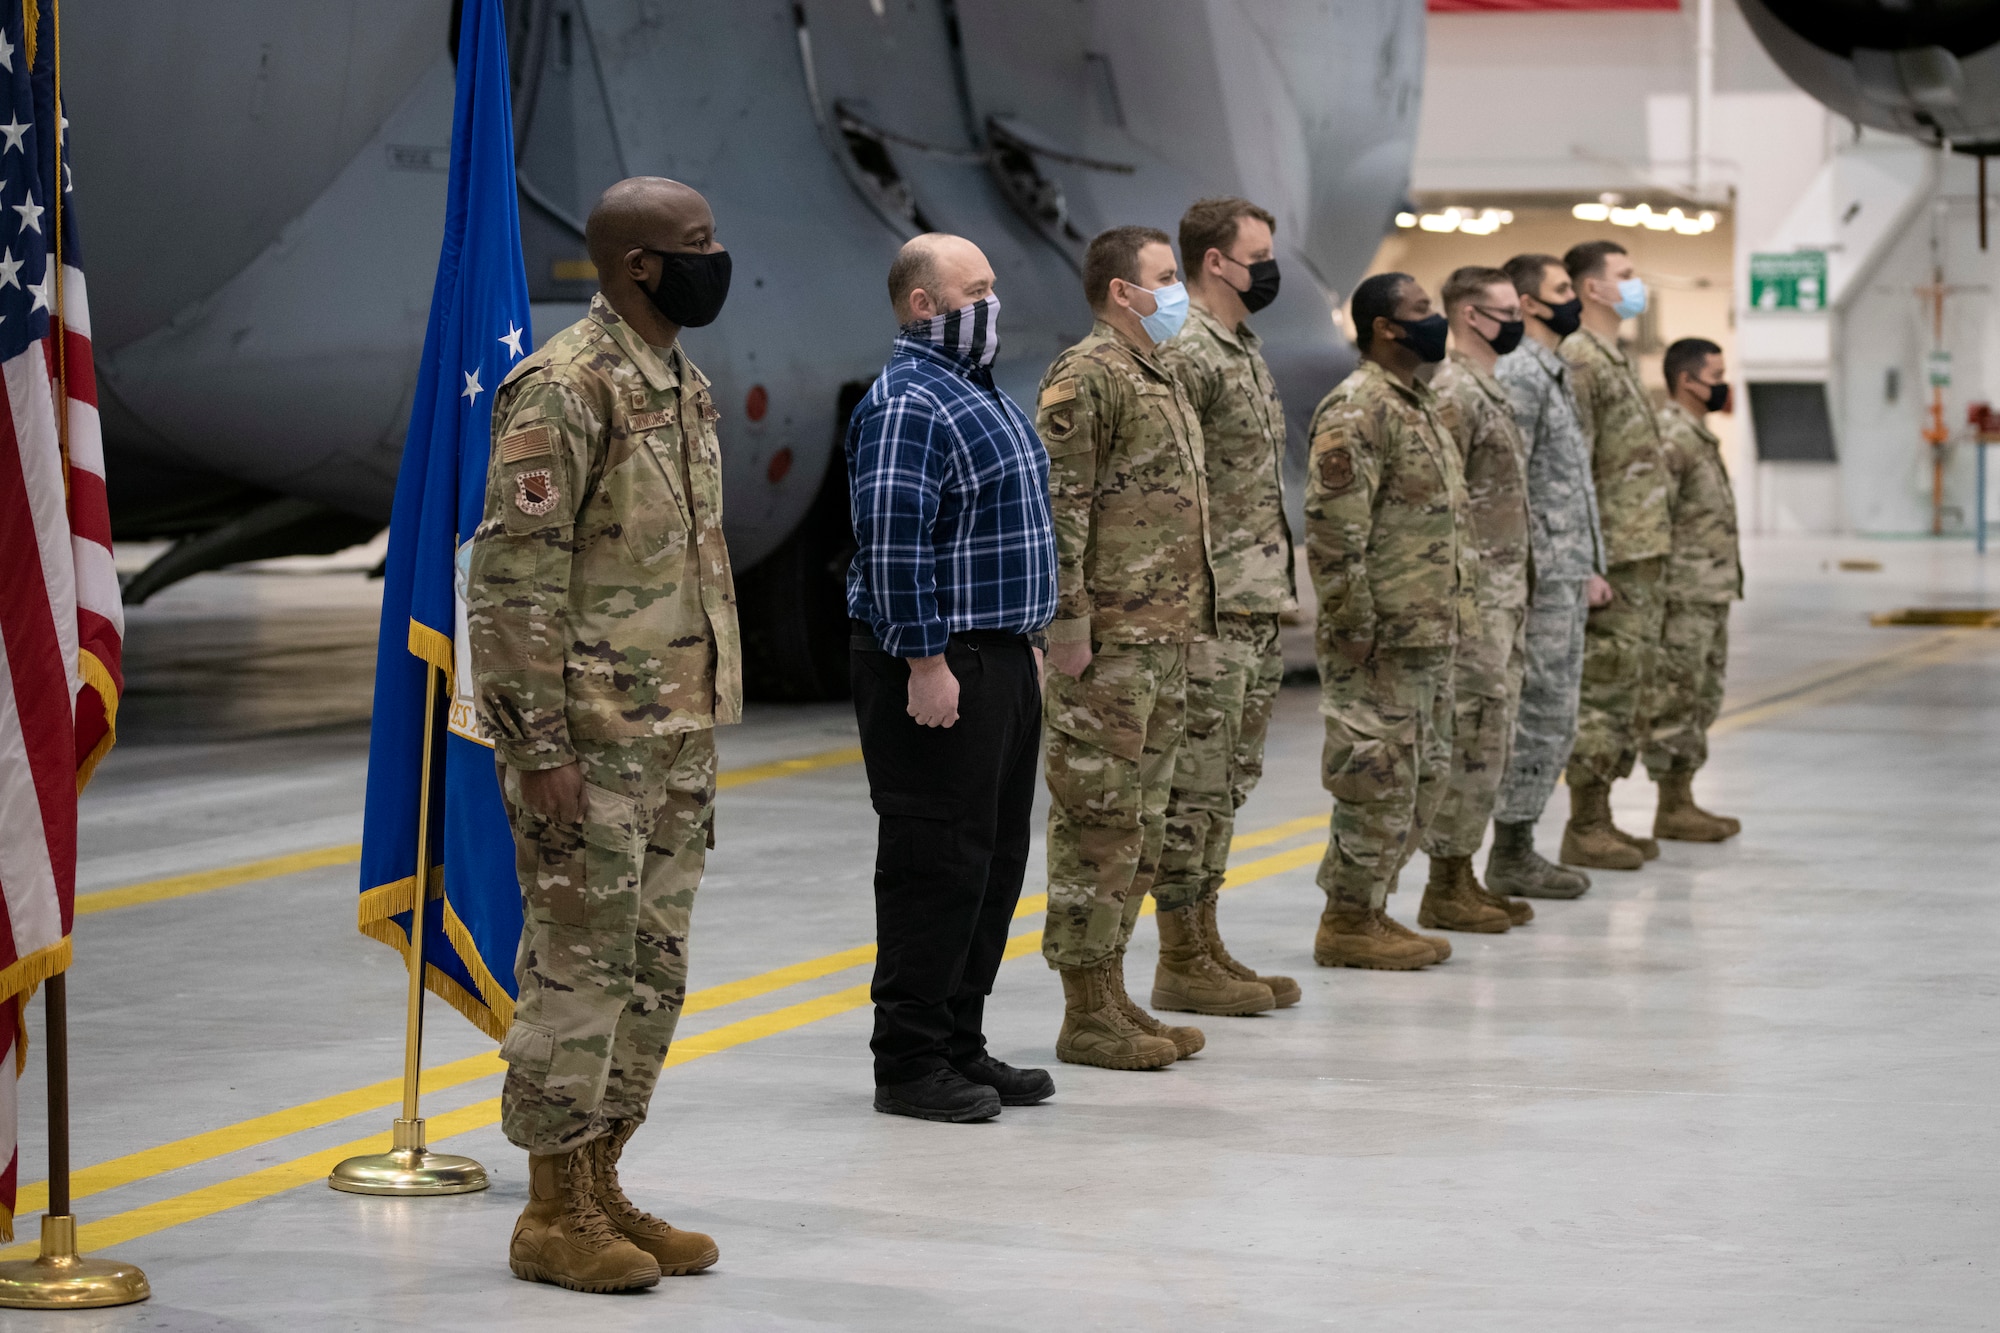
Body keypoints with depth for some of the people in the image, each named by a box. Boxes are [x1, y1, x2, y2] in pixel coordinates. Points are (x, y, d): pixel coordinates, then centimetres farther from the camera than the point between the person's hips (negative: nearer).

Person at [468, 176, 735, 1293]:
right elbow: (514, 578, -18)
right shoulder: (564, 391, -15)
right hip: (594, 741, -9)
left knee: (652, 973, 12)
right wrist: (542, 744, -21)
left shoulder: (685, 384, 14)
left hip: (677, 738, 9)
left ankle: (601, 1187, 22)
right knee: (578, 969, -3)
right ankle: (555, 1213, 5)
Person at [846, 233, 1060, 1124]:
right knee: (936, 864, -7)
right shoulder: (909, 405, -15)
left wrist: (1026, 638, 22)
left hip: (998, 659, 10)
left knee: (994, 861, 13)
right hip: (938, 669, -10)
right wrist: (925, 663, -24)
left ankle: (959, 1045, 21)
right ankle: (908, 1065, -1)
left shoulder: (977, 394, 18)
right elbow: (891, 541, -23)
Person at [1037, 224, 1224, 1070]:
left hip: (1165, 637, 10)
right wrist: (1069, 617, -21)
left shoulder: (1161, 379, 19)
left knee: (1142, 820, 13)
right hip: (1110, 638, -10)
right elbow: (1056, 505, -17)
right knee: (1098, 817, -6)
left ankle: (1111, 991, 20)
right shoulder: (1086, 377, -12)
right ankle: (1086, 1014, -3)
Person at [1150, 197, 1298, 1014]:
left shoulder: (1245, 351, 17)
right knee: (1194, 785, -5)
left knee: (1228, 783, 13)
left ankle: (1205, 945, 19)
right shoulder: (1182, 353, -14)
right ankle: (1180, 961, -1)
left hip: (1260, 607, 10)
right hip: (1211, 609, -10)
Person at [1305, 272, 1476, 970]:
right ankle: (1346, 924, 2)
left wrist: (1454, 607, 21)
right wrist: (1355, 624, -21)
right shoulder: (1357, 409, -15)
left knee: (1424, 776, 14)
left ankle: (1369, 908, 23)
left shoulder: (1419, 403, 17)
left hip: (1430, 633, 10)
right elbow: (1333, 526, -20)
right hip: (1382, 639, -10)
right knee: (1377, 777, -6)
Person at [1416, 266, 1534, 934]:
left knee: (1488, 742, 12)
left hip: (1504, 596, 10)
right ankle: (1445, 888, -2)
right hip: (1474, 598, -10)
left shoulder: (1491, 391, 17)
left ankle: (1462, 875, 17)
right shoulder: (1452, 393, -15)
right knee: (1470, 741, -7)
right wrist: (1458, 597, -22)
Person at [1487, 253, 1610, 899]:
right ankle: (1511, 857, -3)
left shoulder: (1553, 374, 19)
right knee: (1543, 717, -7)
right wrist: (1533, 574, -22)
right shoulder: (1519, 375, -14)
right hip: (1541, 577, -10)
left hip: (1565, 574, 10)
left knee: (1549, 718, 11)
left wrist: (1588, 568, 22)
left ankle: (1518, 849, 16)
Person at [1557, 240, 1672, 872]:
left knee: (1626, 687, 13)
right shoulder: (1576, 360, -13)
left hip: (1644, 555, 10)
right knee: (1602, 688, -7)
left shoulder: (1616, 360, 19)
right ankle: (1584, 829, -4)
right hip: (1614, 558, -10)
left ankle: (1600, 819, 18)